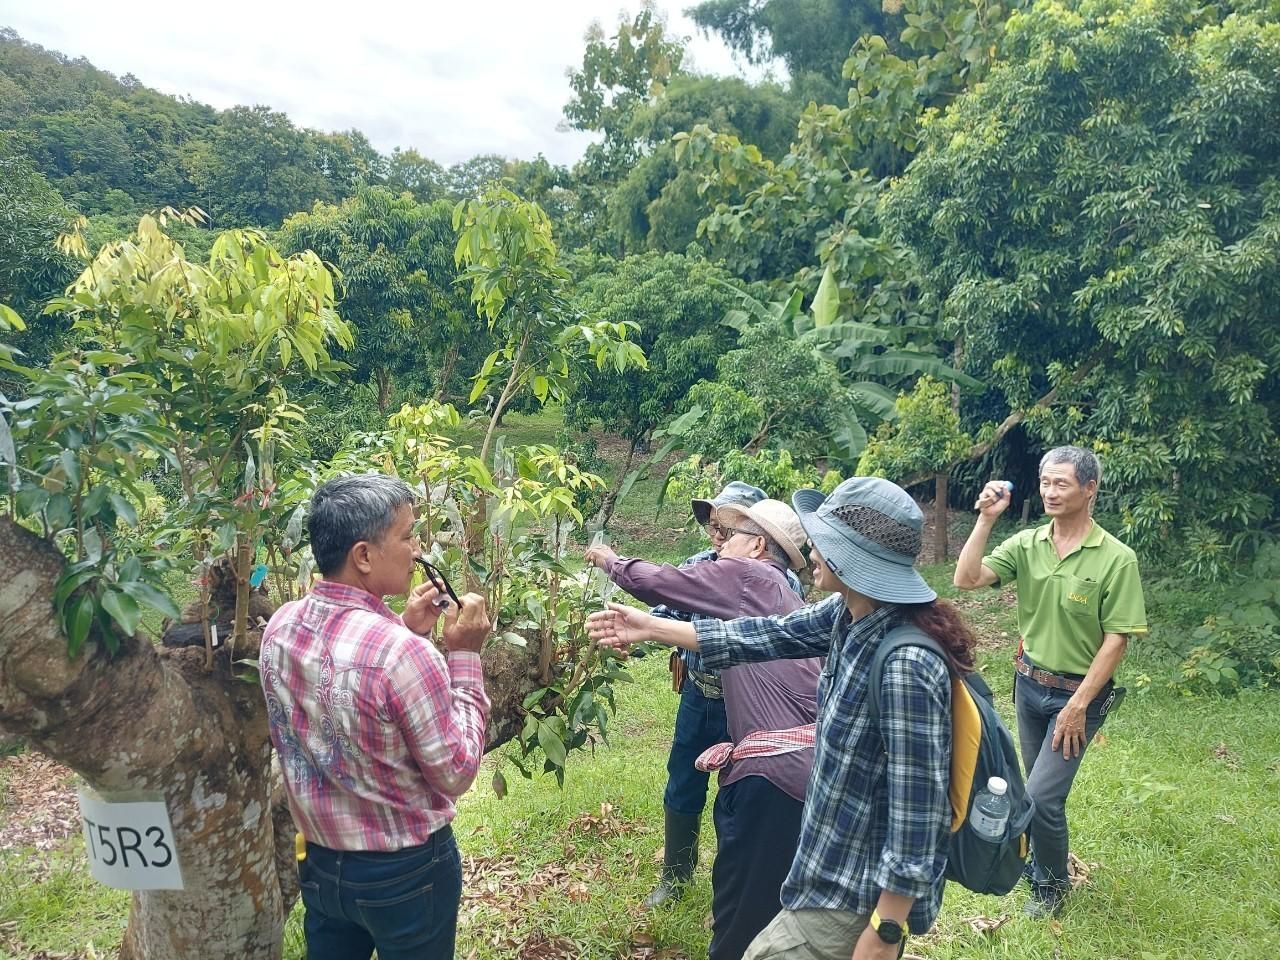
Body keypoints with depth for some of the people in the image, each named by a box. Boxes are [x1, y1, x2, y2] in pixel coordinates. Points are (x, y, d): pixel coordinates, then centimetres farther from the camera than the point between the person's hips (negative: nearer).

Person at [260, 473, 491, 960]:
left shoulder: (279, 627, -8)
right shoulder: (402, 653, -32)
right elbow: (455, 774, -19)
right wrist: (464, 655, -16)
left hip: (318, 862, 6)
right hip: (405, 871, -6)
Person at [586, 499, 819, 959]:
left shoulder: (744, 575, -1)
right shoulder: (783, 597, 25)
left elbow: (653, 582, 3)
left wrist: (610, 560, 21)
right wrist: (733, 747, 16)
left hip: (776, 768, -9)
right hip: (806, 765, 9)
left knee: (742, 903, 4)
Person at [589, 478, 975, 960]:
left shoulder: (905, 666, -31)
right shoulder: (849, 613, -6)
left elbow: (919, 807, -27)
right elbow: (769, 635, 4)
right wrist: (650, 627, 6)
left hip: (865, 893, -8)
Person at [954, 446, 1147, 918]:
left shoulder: (1116, 559, -17)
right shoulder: (1026, 544, -5)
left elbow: (1115, 640, -15)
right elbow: (966, 579, -13)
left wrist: (1078, 707, -17)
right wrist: (986, 519, -20)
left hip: (1079, 692, -4)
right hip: (1029, 684, 4)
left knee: (1042, 794, -6)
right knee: (1041, 788, 20)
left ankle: (1052, 883, 21)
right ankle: (1040, 861, 44)